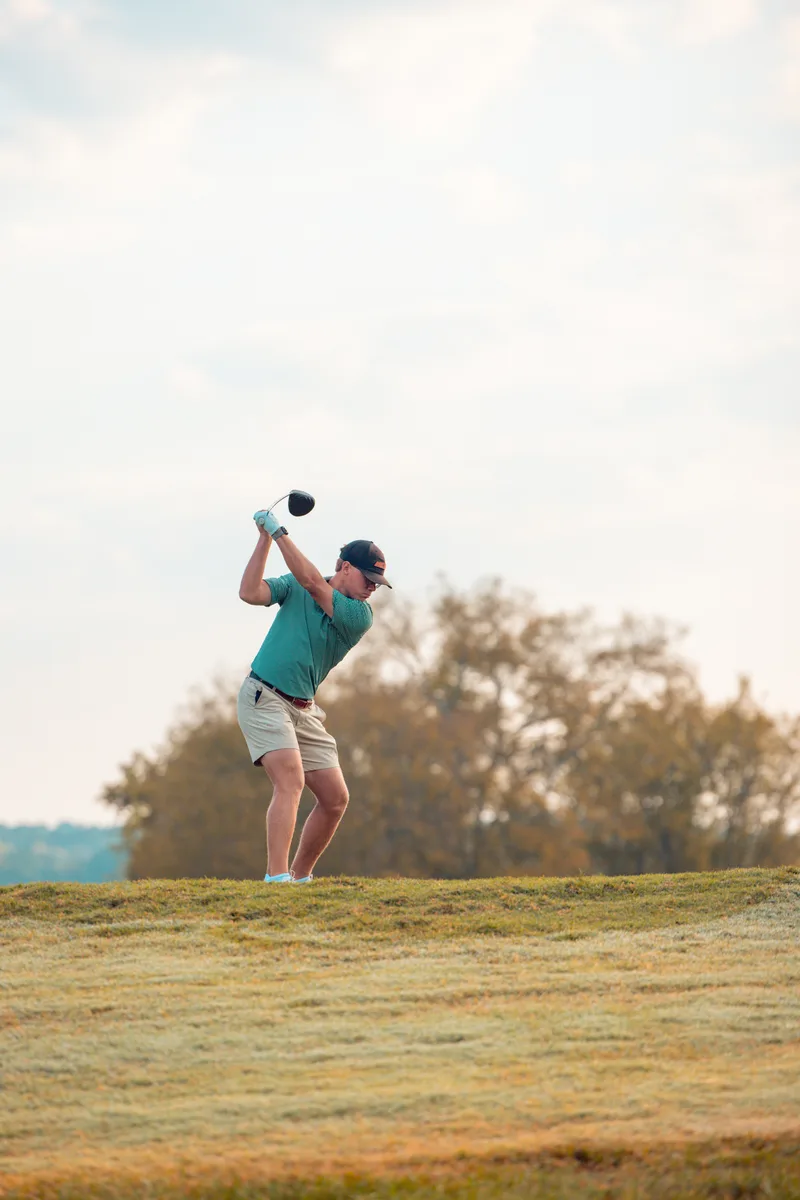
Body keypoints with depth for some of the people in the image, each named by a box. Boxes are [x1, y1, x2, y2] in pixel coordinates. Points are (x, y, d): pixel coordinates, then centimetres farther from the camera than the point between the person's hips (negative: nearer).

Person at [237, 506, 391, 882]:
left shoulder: (360, 617, -1)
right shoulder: (295, 586, 2)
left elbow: (312, 582, -14)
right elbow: (250, 593, -12)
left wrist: (279, 532, -13)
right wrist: (265, 538, -13)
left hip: (304, 710, 5)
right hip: (264, 697, -5)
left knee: (335, 799, 4)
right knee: (291, 781, -25)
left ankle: (300, 876, 22)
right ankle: (276, 877, -33)